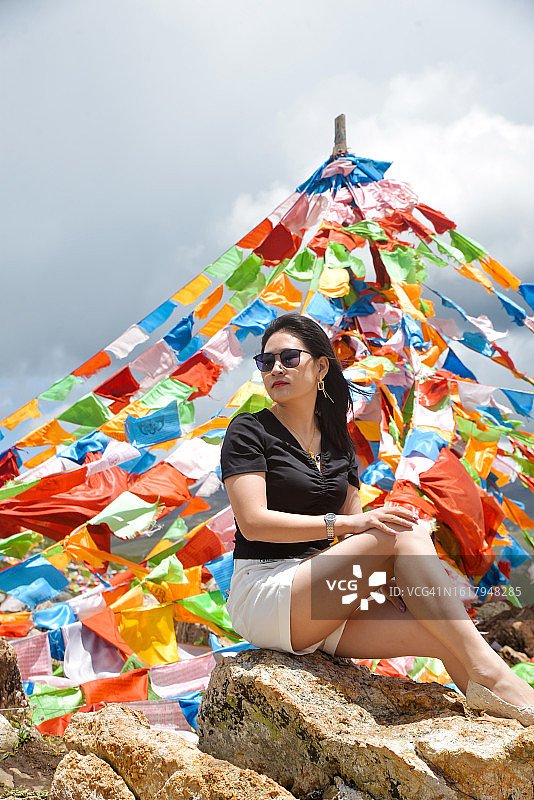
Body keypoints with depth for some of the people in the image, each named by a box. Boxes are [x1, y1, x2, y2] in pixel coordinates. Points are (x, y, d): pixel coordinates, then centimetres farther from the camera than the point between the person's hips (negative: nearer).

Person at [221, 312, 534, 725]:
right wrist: (344, 523, -23)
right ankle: (488, 671, -23)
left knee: (450, 637, -17)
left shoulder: (336, 440, 17)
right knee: (403, 532, -24)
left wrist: (422, 575, -5)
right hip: (263, 599, -5)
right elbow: (254, 521, -13)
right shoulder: (248, 431, -1)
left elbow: (355, 525, 13)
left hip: (326, 612, 6)